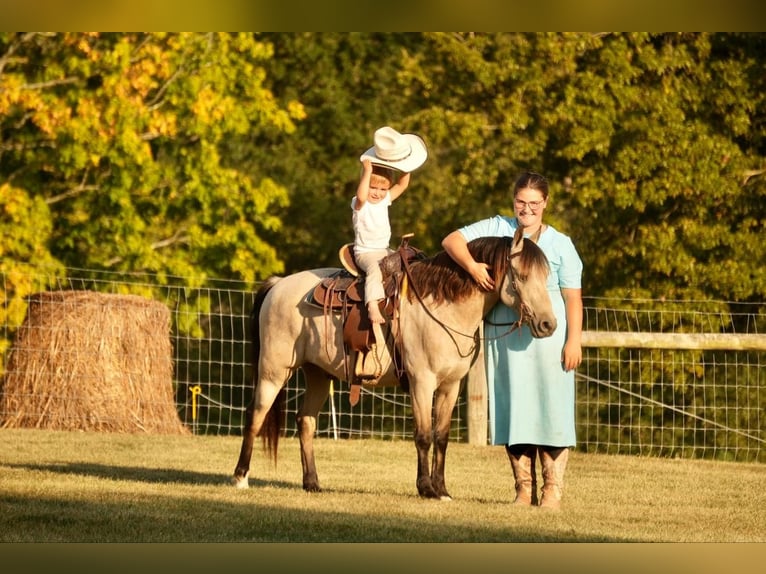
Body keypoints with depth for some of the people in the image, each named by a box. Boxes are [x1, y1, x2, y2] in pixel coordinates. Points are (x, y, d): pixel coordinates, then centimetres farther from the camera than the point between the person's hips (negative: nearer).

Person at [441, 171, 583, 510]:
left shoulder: (560, 244, 4)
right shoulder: (496, 229, 7)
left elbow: (573, 297, 0)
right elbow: (452, 240, -1)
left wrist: (574, 341, -9)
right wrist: (472, 266, -20)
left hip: (548, 334, -2)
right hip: (504, 335, 2)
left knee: (550, 408, -2)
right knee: (513, 409, 5)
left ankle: (553, 489, 4)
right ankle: (524, 490, 13)